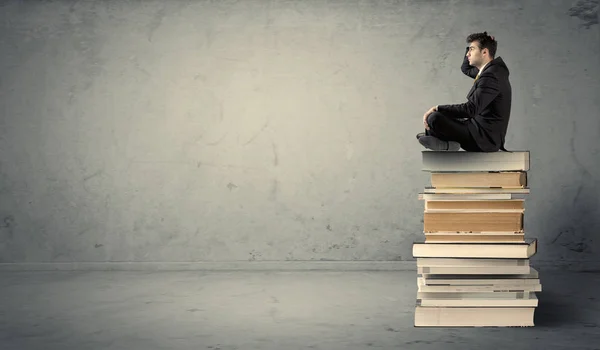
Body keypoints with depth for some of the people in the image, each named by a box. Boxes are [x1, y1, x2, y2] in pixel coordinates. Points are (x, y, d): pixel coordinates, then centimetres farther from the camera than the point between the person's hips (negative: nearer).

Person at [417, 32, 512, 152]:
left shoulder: (491, 76, -20)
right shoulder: (492, 70, 13)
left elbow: (471, 109, -26)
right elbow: (465, 68, 32)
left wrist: (437, 108, -20)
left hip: (485, 138, -11)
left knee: (434, 118, -23)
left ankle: (446, 143, -1)